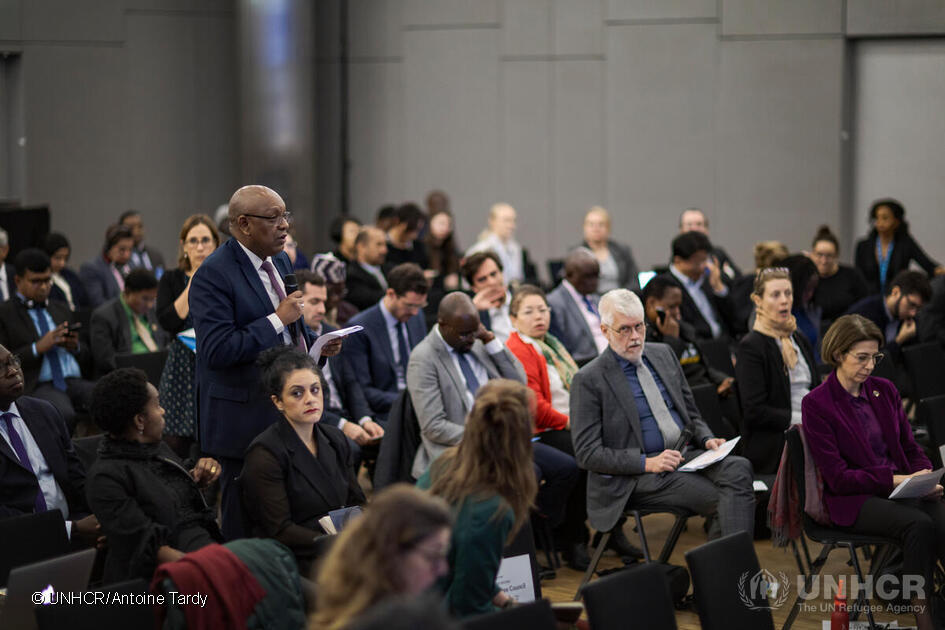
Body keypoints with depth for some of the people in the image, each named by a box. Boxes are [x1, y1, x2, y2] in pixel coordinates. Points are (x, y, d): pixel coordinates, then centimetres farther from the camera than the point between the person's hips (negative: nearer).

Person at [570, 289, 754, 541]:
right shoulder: (588, 380, -5)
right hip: (634, 478, -6)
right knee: (719, 498, -29)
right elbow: (587, 454, -9)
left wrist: (707, 439, 0)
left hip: (687, 455, 6)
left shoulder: (663, 354, 15)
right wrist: (647, 463, -19)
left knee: (738, 468, -26)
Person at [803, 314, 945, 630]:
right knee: (919, 524, -34)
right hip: (851, 499, -5)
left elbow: (912, 449, 17)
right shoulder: (816, 404, -6)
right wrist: (896, 480, -18)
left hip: (903, 488, 5)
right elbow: (837, 478, -10)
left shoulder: (885, 390, 11)